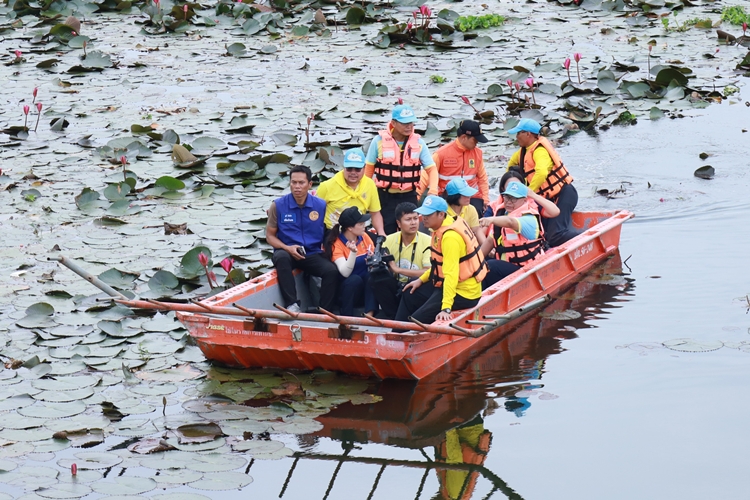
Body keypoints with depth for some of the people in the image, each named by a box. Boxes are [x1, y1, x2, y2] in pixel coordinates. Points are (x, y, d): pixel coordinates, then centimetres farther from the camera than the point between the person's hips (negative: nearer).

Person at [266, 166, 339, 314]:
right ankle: (291, 305, -35)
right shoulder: (278, 205, -1)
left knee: (332, 271, -27)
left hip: (313, 254, 1)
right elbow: (270, 235, 4)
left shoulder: (320, 205, 2)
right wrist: (287, 248, -13)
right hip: (287, 251, -1)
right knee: (282, 258, -37)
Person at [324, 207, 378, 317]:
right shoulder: (337, 243, -13)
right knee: (355, 279, -33)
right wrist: (353, 252, -38)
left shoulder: (364, 237, 1)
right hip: (347, 289, -4)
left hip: (367, 288, 4)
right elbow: (345, 273, -25)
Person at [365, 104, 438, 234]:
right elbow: (368, 168, 4)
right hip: (385, 197, -2)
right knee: (386, 234, 0)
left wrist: (433, 192, -18)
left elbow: (431, 168, -1)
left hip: (409, 196, 2)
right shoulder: (379, 141, -5)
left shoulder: (419, 143, -1)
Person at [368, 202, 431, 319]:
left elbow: (429, 273, -22)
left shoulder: (427, 242, -11)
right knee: (376, 275, -22)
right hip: (396, 287, 3)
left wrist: (398, 269, -23)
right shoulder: (390, 240, 1)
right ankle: (391, 317, -12)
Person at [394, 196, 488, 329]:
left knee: (417, 320, -14)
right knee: (409, 294, 23)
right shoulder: (442, 228, 4)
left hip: (462, 293, -11)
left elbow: (451, 273, -31)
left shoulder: (450, 236, -26)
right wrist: (421, 279, 17)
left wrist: (446, 308, -35)